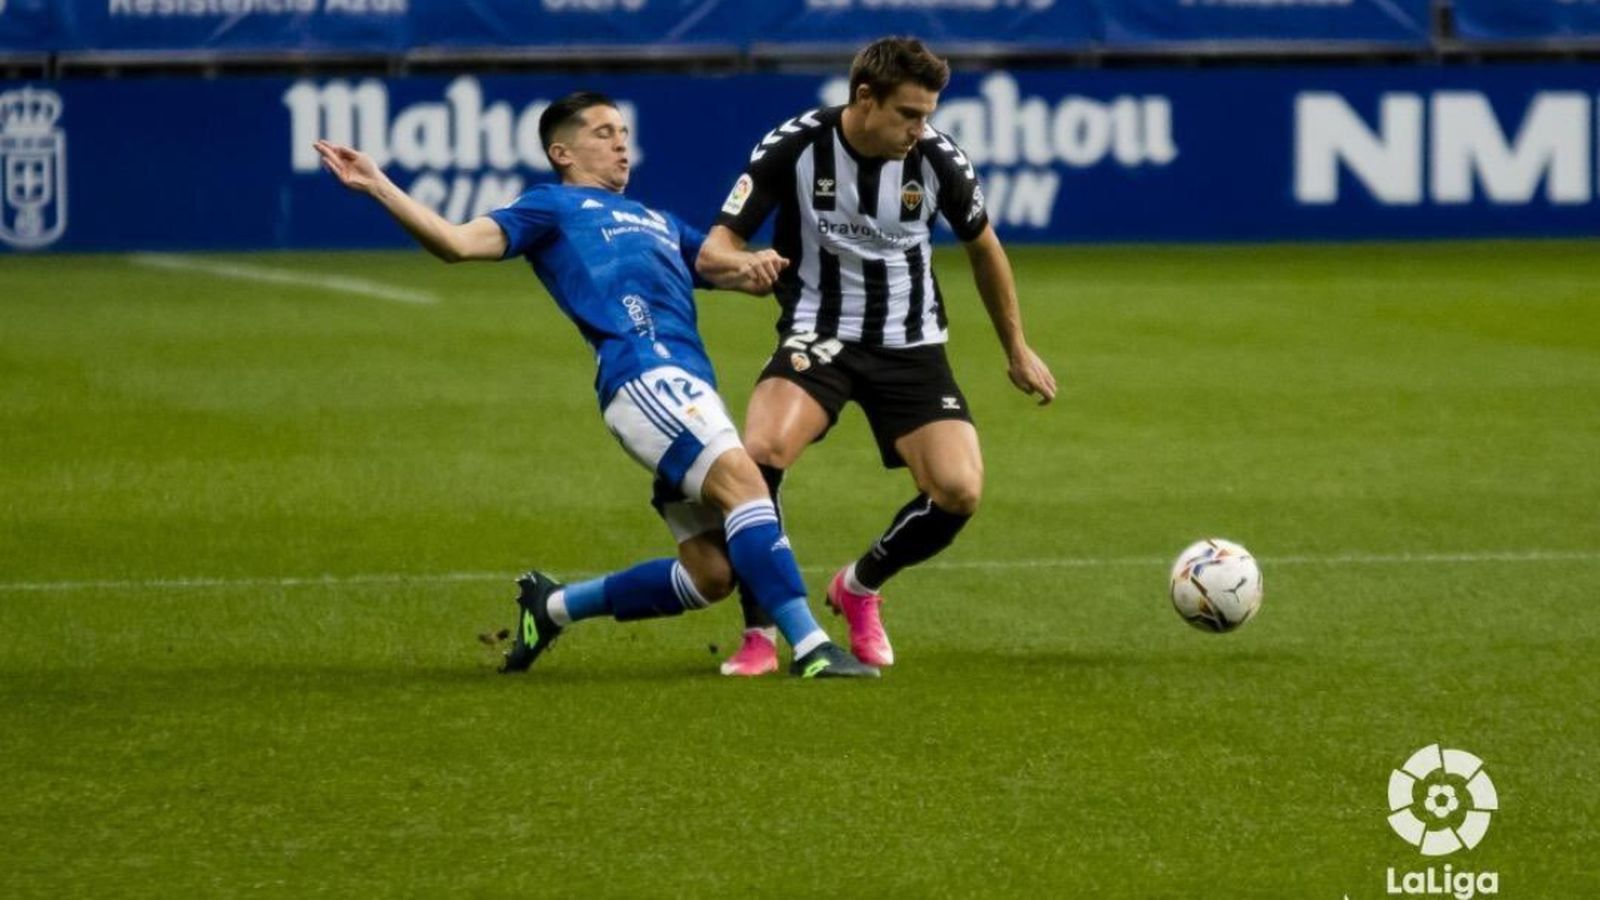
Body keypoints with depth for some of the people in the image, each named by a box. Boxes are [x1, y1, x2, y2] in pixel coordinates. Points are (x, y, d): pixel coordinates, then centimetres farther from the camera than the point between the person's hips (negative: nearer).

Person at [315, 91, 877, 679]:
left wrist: (756, 267, -1)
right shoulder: (554, 206, 16)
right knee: (741, 478, -26)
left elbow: (719, 263, 23)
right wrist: (378, 187, -8)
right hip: (645, 371, -8)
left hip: (687, 384, 8)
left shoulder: (658, 223, 36)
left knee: (710, 574, 2)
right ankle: (810, 648, -33)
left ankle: (554, 606, 20)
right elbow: (459, 243, 4)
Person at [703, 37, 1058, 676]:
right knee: (759, 453, -32)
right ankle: (758, 635, -16)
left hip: (910, 347, 2)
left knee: (959, 492, -17)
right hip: (818, 336, -2)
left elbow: (984, 247, 11)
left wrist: (1017, 349, 19)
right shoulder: (793, 148, -14)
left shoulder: (938, 157, -9)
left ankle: (860, 588, 15)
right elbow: (717, 245, -9)